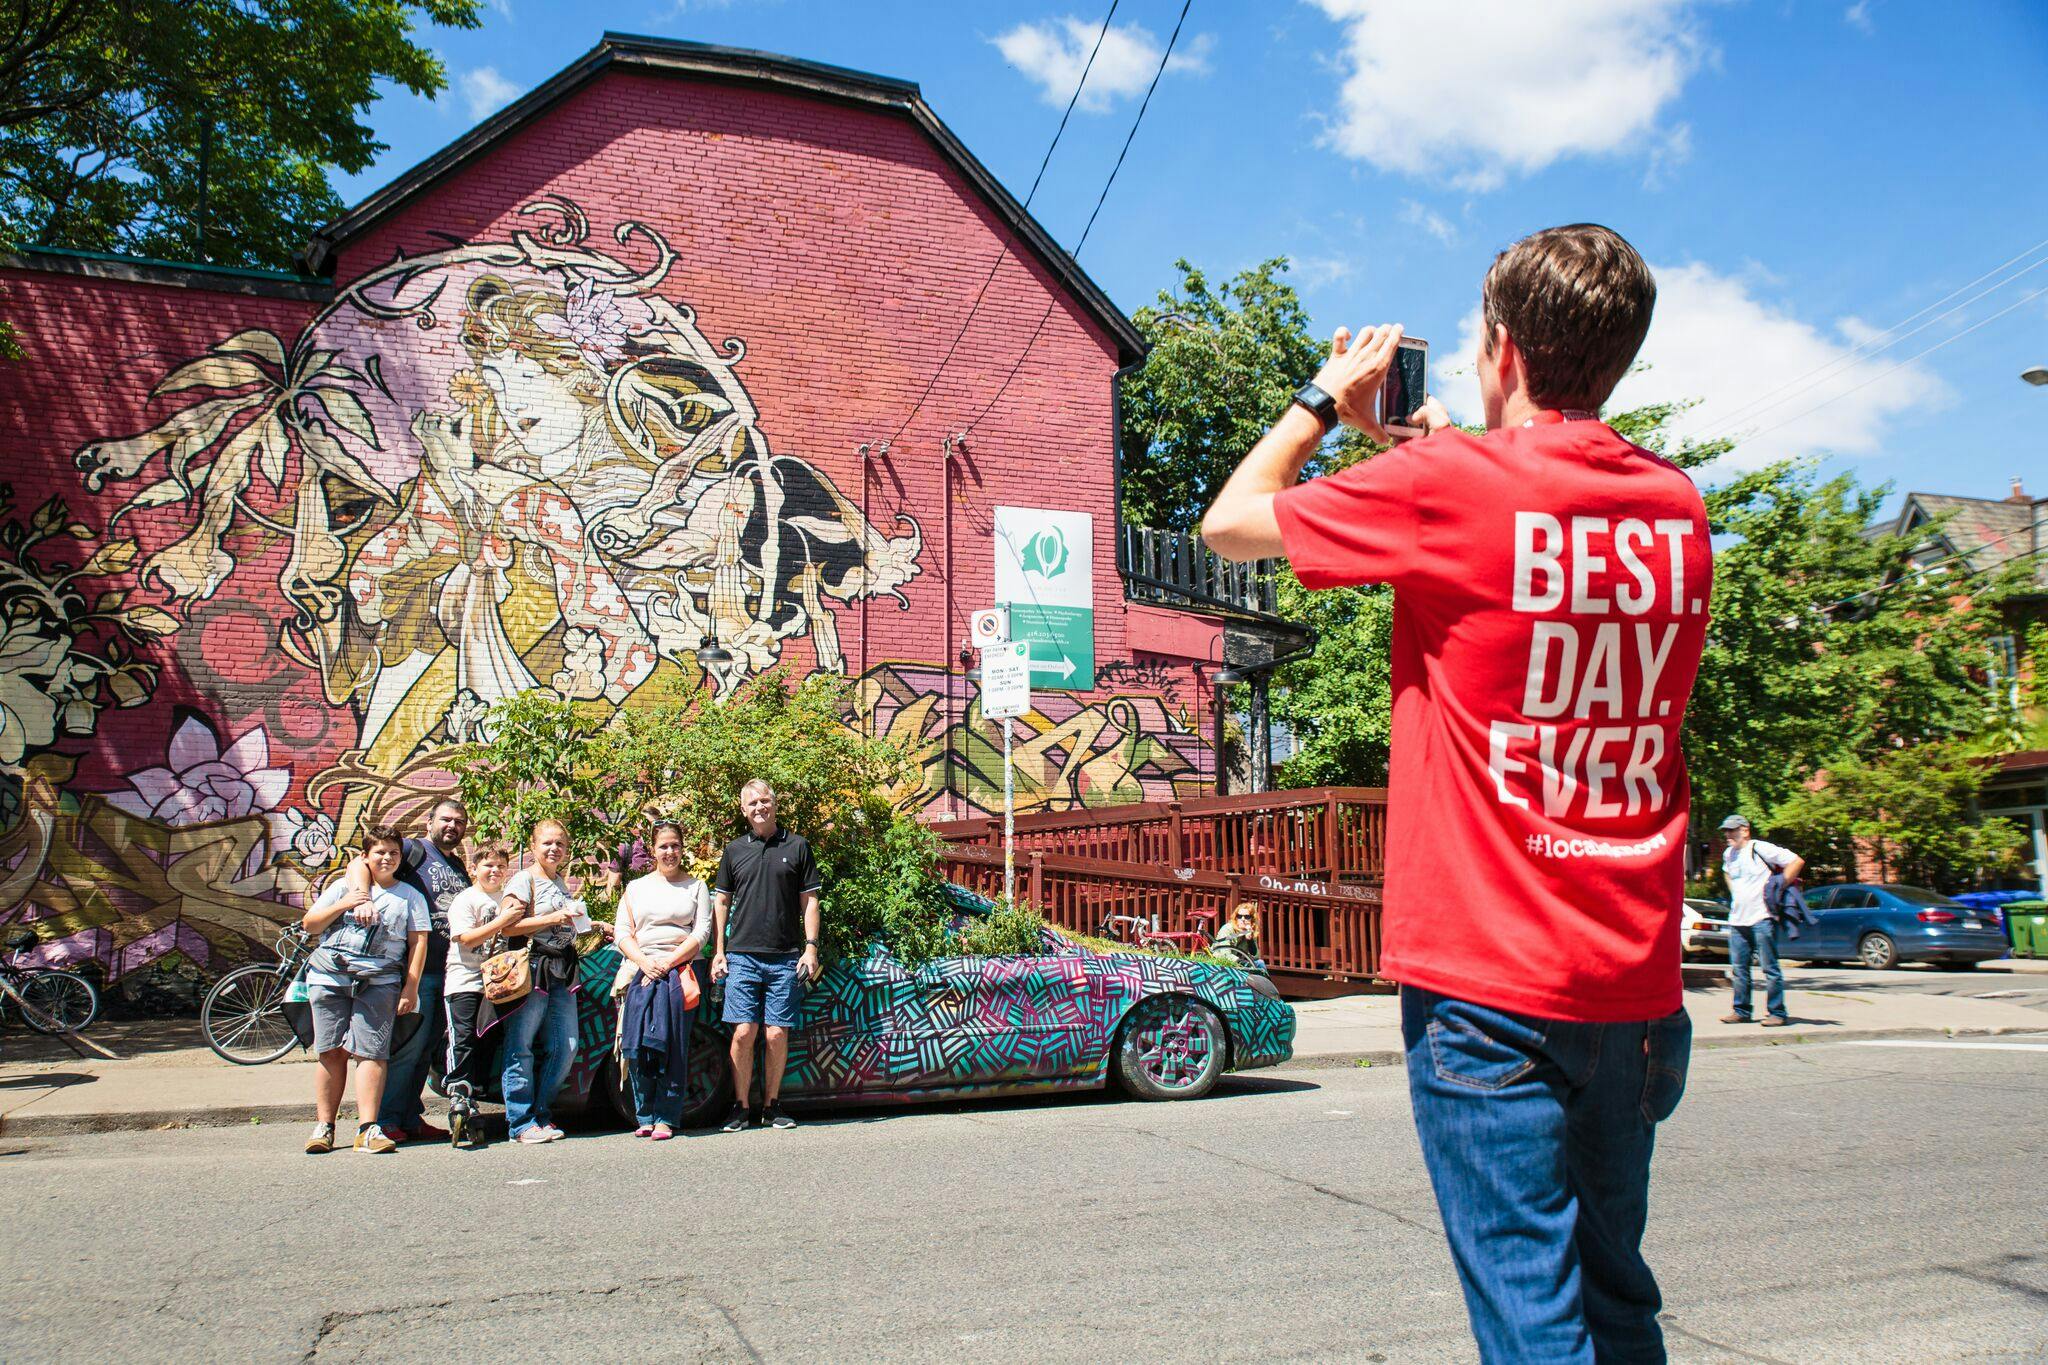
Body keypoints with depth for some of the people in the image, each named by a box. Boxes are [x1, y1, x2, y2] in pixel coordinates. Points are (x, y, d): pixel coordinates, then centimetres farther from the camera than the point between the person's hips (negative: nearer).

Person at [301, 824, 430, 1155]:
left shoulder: (410, 896, 14)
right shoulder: (343, 886, 17)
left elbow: (418, 942, 7)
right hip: (329, 977, 2)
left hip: (379, 982, -2)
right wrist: (342, 906, -4)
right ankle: (324, 1126, 7)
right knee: (331, 1052, 0)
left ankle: (368, 1128, -13)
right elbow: (309, 925, 14)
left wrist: (411, 987, -3)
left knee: (370, 1052, -11)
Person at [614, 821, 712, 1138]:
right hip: (640, 972, 2)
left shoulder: (695, 886, 12)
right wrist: (645, 963, -8)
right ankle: (645, 1116, 1)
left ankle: (666, 1118, -5)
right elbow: (622, 933, 10)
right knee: (637, 1044, -8)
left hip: (680, 972, -2)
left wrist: (668, 961, -10)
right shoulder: (636, 888, 18)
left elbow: (702, 931, 2)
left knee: (672, 1046, -9)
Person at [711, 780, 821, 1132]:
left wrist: (811, 948, -1)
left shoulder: (797, 846, 7)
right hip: (742, 956, 1)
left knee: (777, 1035, 0)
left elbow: (809, 901, 7)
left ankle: (771, 1105, 13)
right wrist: (719, 952, 8)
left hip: (786, 958, -1)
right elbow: (722, 902, 15)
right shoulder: (734, 851, 11)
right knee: (744, 1033, -4)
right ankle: (742, 1107, 7)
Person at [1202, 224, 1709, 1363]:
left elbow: (1229, 523, 0)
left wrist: (1328, 402, 14)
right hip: (1637, 985, 7)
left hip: (1487, 982, -6)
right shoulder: (1678, 507, 5)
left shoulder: (1444, 490, -13)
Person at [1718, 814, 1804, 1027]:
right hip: (1737, 919, 7)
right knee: (1739, 968, 9)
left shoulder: (1760, 849, -9)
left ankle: (1777, 1013, 2)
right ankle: (1741, 1011, 16)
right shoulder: (1728, 854, 14)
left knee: (1770, 967, -3)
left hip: (1761, 919, -7)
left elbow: (1797, 861, -12)